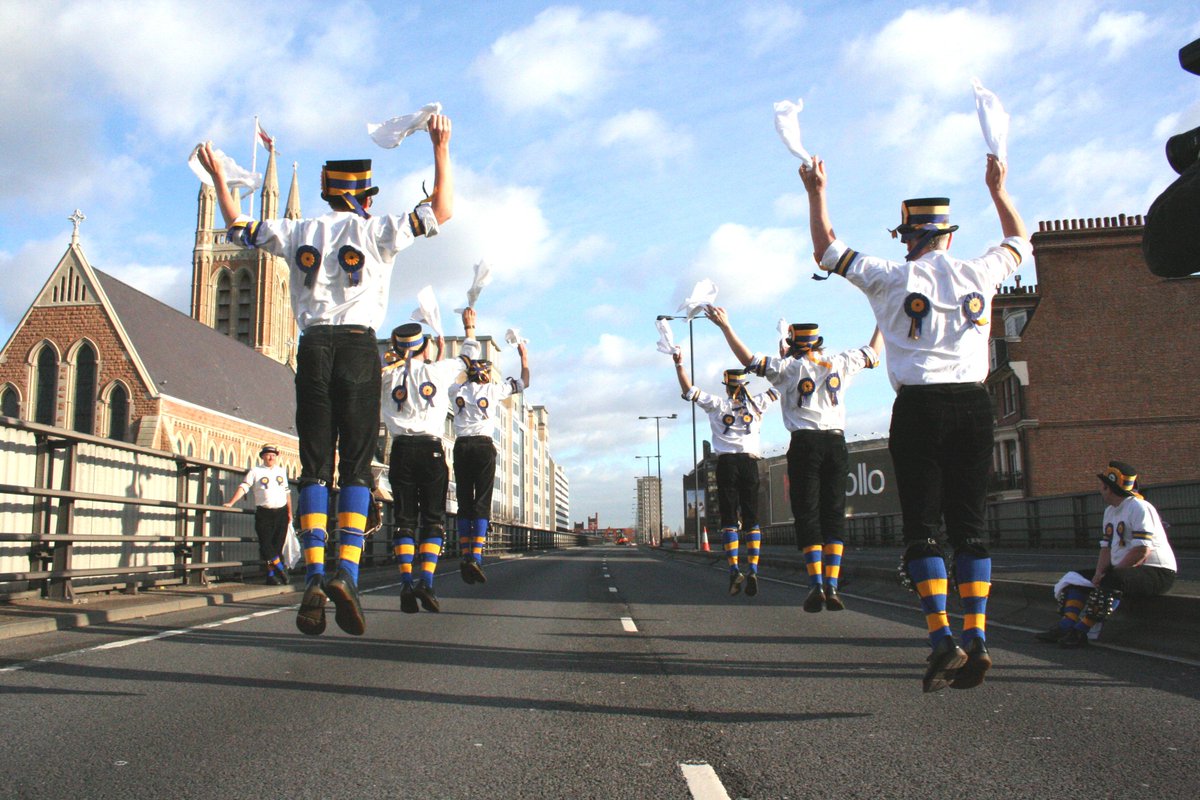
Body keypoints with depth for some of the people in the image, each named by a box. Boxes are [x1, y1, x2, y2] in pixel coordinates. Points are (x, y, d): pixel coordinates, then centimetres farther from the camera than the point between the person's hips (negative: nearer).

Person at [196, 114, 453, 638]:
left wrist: (218, 177, 40)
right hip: (358, 346, -2)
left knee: (314, 467, 1)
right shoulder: (375, 231, 4)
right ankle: (347, 573, -19)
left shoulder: (298, 232, 14)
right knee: (356, 467, -4)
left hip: (312, 348, 3)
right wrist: (441, 148, 11)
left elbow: (238, 228, 28)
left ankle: (314, 578, -10)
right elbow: (441, 211, 6)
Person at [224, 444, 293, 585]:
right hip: (263, 514, -3)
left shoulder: (282, 471, 16)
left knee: (277, 545, 0)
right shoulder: (255, 471, 5)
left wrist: (289, 512, 15)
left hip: (281, 512, 3)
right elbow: (243, 487, -5)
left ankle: (272, 575, 4)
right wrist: (231, 503, -17)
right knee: (266, 545, -9)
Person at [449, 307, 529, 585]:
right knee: (482, 503, -7)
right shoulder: (491, 390, 7)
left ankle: (465, 557, -3)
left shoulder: (456, 390, 13)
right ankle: (476, 558, -19)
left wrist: (469, 327, 39)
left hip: (461, 446, 3)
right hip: (483, 446, -3)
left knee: (464, 503, 4)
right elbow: (524, 383, 19)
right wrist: (524, 357, 34)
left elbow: (466, 358, 28)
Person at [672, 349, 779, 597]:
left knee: (729, 519, 0)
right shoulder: (757, 404, 8)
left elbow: (689, 391, 6)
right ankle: (752, 569, -11)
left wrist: (679, 364, 12)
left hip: (726, 463, -1)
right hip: (750, 463, 1)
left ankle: (734, 570, -11)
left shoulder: (717, 405, 4)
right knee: (752, 518, 2)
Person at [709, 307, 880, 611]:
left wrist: (725, 327, 2)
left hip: (805, 444, -3)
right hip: (837, 442, 3)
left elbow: (750, 360, -3)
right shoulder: (840, 363, 11)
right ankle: (832, 586, -2)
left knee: (807, 514, -1)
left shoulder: (790, 367, 1)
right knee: (834, 513, 5)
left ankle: (816, 585, -13)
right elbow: (873, 354, 27)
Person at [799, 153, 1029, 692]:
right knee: (969, 525, 6)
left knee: (921, 527, -1)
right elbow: (1019, 242, 31)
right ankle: (976, 638, 0)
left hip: (919, 407, -3)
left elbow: (826, 250, 13)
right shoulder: (978, 274, 9)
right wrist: (997, 187, 42)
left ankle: (943, 637, -11)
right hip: (973, 404, 3)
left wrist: (817, 193, 25)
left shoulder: (891, 278, 1)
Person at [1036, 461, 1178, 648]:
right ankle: (1065, 626, -12)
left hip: (1157, 572, -10)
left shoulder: (1139, 508, -15)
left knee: (1111, 581, -34)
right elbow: (1106, 547, 14)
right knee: (1079, 577, 3)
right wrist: (1099, 573, -5)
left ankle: (1080, 631, -26)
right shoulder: (1110, 511, 15)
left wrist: (1109, 573, -19)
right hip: (1122, 570, 10)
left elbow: (1141, 551, -23)